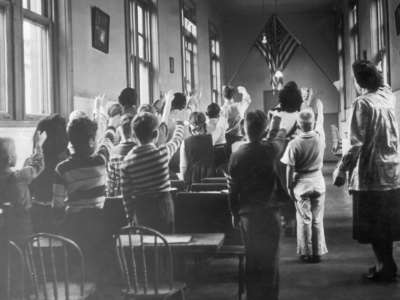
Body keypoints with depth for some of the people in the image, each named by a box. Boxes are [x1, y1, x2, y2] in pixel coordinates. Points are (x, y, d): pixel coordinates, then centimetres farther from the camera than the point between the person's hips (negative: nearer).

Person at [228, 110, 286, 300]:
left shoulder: (236, 156, -6)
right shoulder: (270, 150, -10)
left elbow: (233, 190, 1)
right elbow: (281, 138, 15)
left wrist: (235, 213, 13)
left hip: (246, 214, 2)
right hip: (268, 212, -2)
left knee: (251, 259, 14)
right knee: (269, 259, 7)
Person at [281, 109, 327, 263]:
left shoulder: (294, 143, -16)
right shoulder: (320, 137, -9)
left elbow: (290, 169, -12)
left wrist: (289, 187, -2)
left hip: (301, 183, -3)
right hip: (318, 181, 3)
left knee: (304, 219, 6)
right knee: (317, 219, 10)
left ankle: (306, 253, 12)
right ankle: (318, 252, 15)